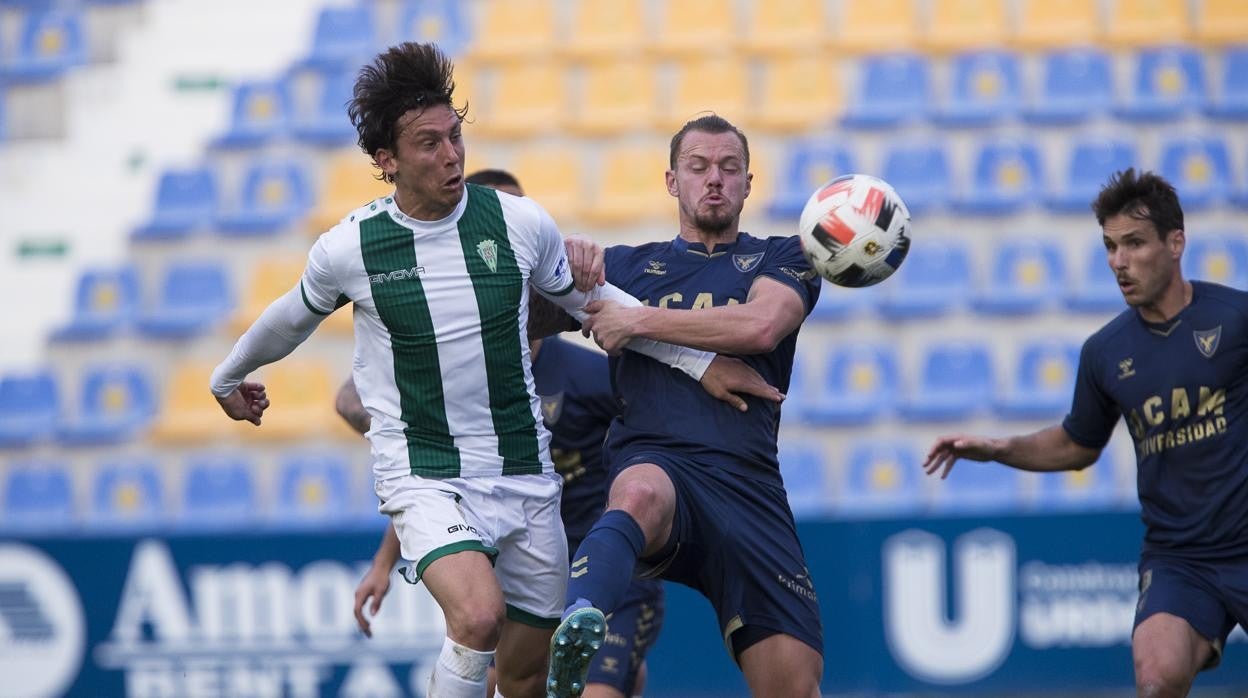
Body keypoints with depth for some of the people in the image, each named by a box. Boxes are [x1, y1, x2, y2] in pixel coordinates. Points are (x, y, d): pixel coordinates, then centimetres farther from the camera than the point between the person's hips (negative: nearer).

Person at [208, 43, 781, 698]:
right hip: (424, 477, -3)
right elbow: (291, 319, 15)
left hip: (525, 474, 3)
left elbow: (593, 299, 15)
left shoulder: (520, 222, -3)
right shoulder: (346, 250, -7)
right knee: (479, 617, -30)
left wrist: (700, 362, 12)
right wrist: (229, 377, 33)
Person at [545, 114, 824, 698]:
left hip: (748, 485, 1)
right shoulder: (627, 266, 24)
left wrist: (637, 321, -1)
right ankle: (573, 638, -68)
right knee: (640, 494, -41)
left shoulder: (782, 260, 18)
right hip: (655, 462, -1)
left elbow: (760, 326, -3)